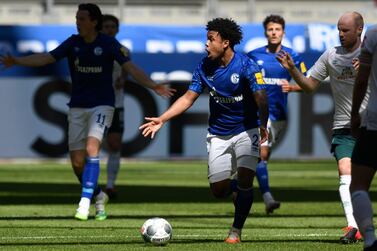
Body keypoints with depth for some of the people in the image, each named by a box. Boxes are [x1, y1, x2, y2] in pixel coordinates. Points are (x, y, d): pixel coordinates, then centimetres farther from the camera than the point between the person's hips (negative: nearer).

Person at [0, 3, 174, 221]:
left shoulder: (109, 44, -7)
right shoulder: (73, 43, 1)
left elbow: (130, 68, -12)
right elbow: (46, 58, -4)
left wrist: (153, 86, -26)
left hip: (102, 106, -4)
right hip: (78, 107, 4)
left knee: (91, 149, -25)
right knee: (77, 162, 0)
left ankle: (85, 202, -24)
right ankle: (98, 196, 26)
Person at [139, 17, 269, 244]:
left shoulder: (246, 66, -17)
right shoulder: (205, 68, -3)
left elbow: (260, 97, -27)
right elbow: (188, 98, 3)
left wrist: (263, 125, -44)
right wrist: (162, 119, -5)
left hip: (246, 131, -4)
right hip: (218, 135, 4)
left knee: (245, 178, -20)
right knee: (219, 190, -2)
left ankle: (236, 231, -4)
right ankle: (241, 189, 34)